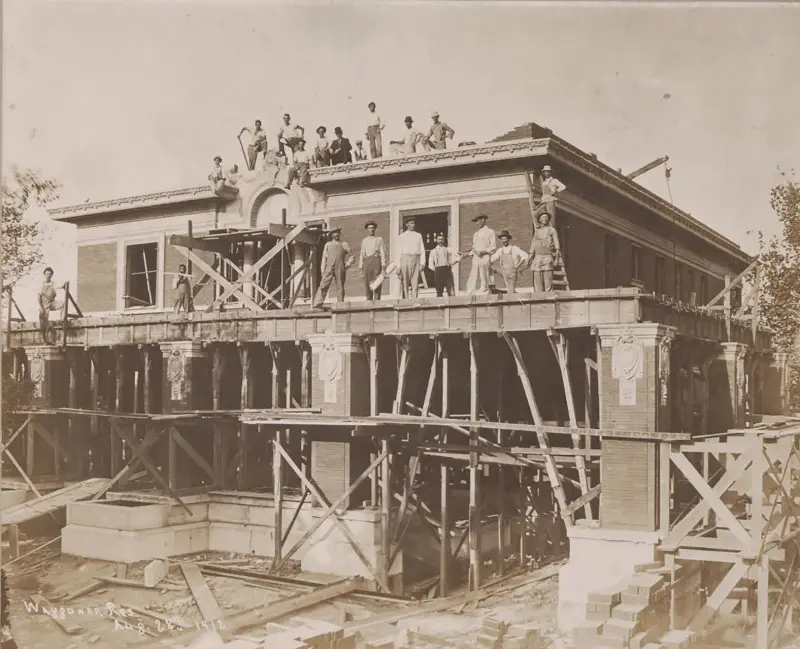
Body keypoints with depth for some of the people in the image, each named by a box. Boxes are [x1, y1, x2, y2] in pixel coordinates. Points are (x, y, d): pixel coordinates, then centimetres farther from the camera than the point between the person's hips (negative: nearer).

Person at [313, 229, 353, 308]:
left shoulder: (344, 245, 18)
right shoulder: (328, 245, 19)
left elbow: (350, 256, 20)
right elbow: (324, 258, 15)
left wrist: (348, 264, 2)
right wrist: (323, 270, 5)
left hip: (340, 269, 0)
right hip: (329, 268, 0)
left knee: (340, 287, -1)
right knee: (323, 285, -11)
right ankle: (317, 305, -17)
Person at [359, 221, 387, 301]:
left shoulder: (379, 239, 12)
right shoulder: (364, 241, 19)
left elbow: (383, 253, 5)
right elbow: (362, 255, 16)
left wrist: (383, 267, -6)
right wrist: (360, 268, 6)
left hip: (376, 261, -2)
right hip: (366, 262, 2)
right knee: (367, 285, -2)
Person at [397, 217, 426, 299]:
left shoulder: (419, 236, 16)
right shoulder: (401, 237, 11)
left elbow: (422, 250, 12)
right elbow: (399, 251, 6)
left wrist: (422, 263, 1)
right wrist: (398, 266, -3)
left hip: (416, 259, 1)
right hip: (405, 258, -1)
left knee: (415, 283, -4)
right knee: (405, 283, -4)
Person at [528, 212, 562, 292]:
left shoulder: (552, 230, 9)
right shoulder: (537, 231, 20)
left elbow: (556, 244, 1)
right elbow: (533, 244, 20)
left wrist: (557, 258, -10)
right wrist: (530, 258, 10)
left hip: (548, 257, -3)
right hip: (537, 257, 4)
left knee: (548, 279, -12)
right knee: (537, 280, -3)